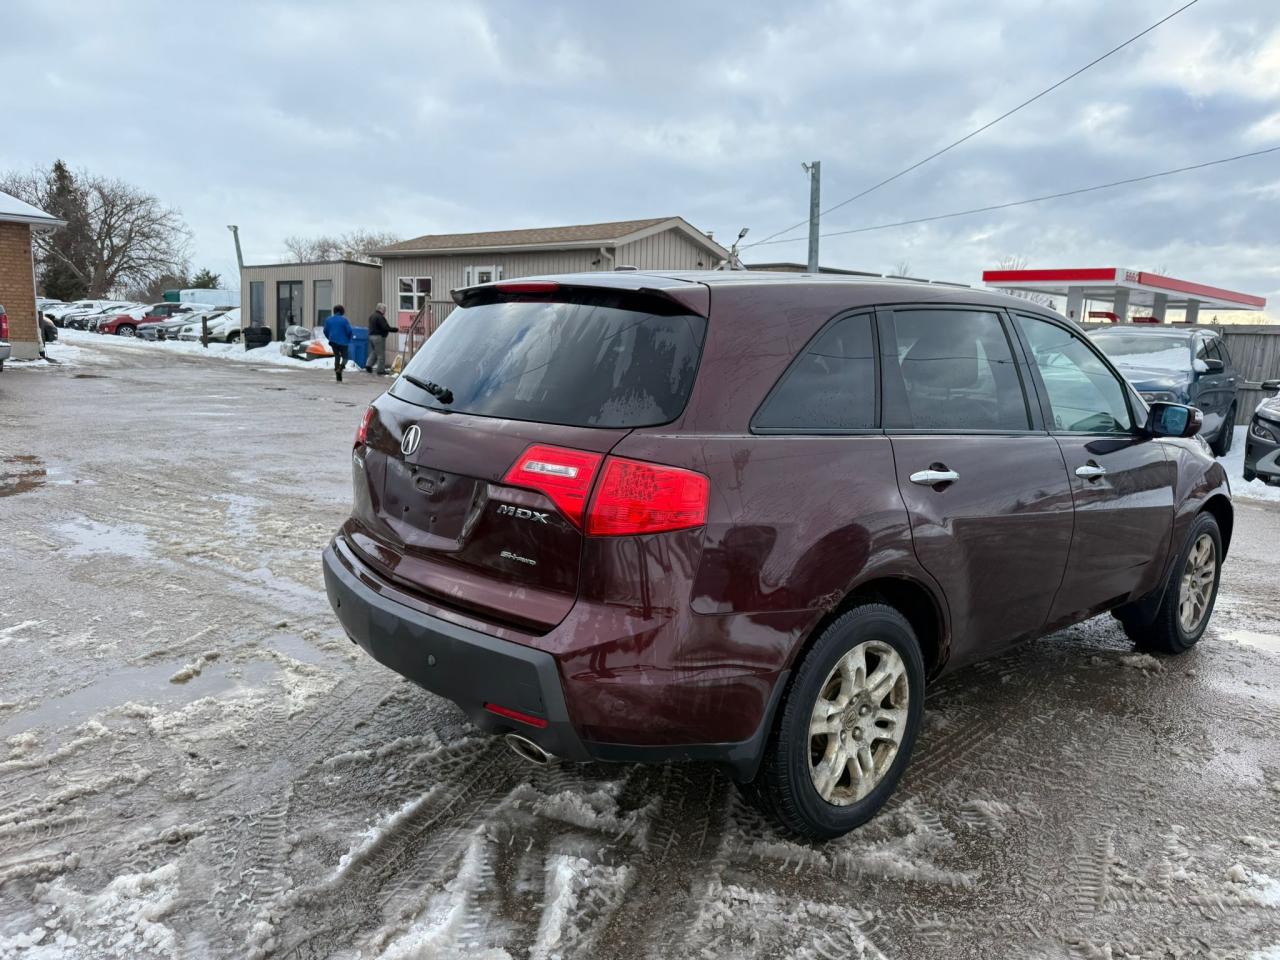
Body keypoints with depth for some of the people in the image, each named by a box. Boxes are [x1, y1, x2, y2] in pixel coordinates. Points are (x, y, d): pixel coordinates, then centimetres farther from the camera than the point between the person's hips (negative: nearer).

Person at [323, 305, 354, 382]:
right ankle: (340, 368, -26)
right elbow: (349, 331, -11)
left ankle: (339, 378, 8)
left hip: (333, 341, 4)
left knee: (336, 357, 12)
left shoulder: (329, 319, 5)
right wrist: (349, 339, 7)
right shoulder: (344, 320, -9)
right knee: (344, 357, 9)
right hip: (343, 342, -4)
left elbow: (326, 331, 9)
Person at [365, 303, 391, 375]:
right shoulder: (380, 317, -17)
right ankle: (381, 371, -1)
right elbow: (386, 328, -23)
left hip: (371, 336, 9)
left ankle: (368, 366, 8)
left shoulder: (372, 316, 15)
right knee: (381, 354, -3)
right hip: (379, 337, -9)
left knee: (373, 353, 19)